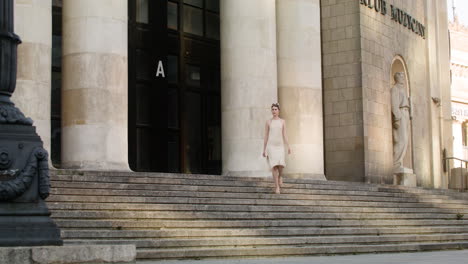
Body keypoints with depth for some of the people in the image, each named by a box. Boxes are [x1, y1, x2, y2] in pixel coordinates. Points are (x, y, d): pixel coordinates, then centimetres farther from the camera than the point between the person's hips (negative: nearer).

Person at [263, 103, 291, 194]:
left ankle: (280, 176, 23)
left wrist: (288, 147, -6)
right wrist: (264, 150, 3)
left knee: (281, 165, -14)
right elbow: (266, 136, 5)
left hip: (280, 146, 1)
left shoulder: (282, 122, 8)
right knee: (274, 166, -14)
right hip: (271, 146, -1)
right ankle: (277, 187, -7)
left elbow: (284, 135, 5)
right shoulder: (268, 122, 4)